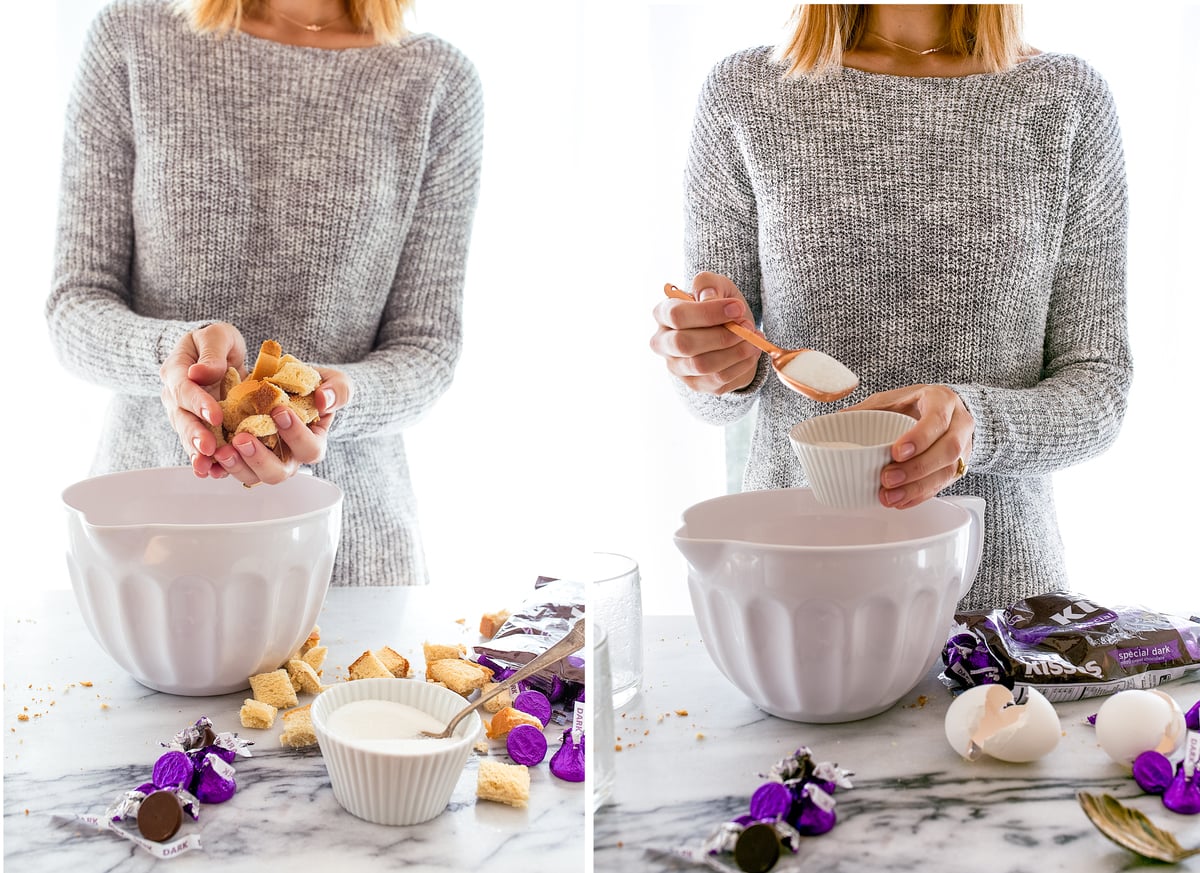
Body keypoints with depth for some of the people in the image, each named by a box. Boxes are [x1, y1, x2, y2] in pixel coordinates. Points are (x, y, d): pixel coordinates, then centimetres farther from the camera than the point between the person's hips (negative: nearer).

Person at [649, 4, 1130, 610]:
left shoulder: (1068, 99, -3)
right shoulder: (742, 94, -2)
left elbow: (1099, 385, -4)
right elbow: (714, 396, 3)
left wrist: (977, 423, -24)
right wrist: (715, 360, -20)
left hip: (1000, 583, 0)